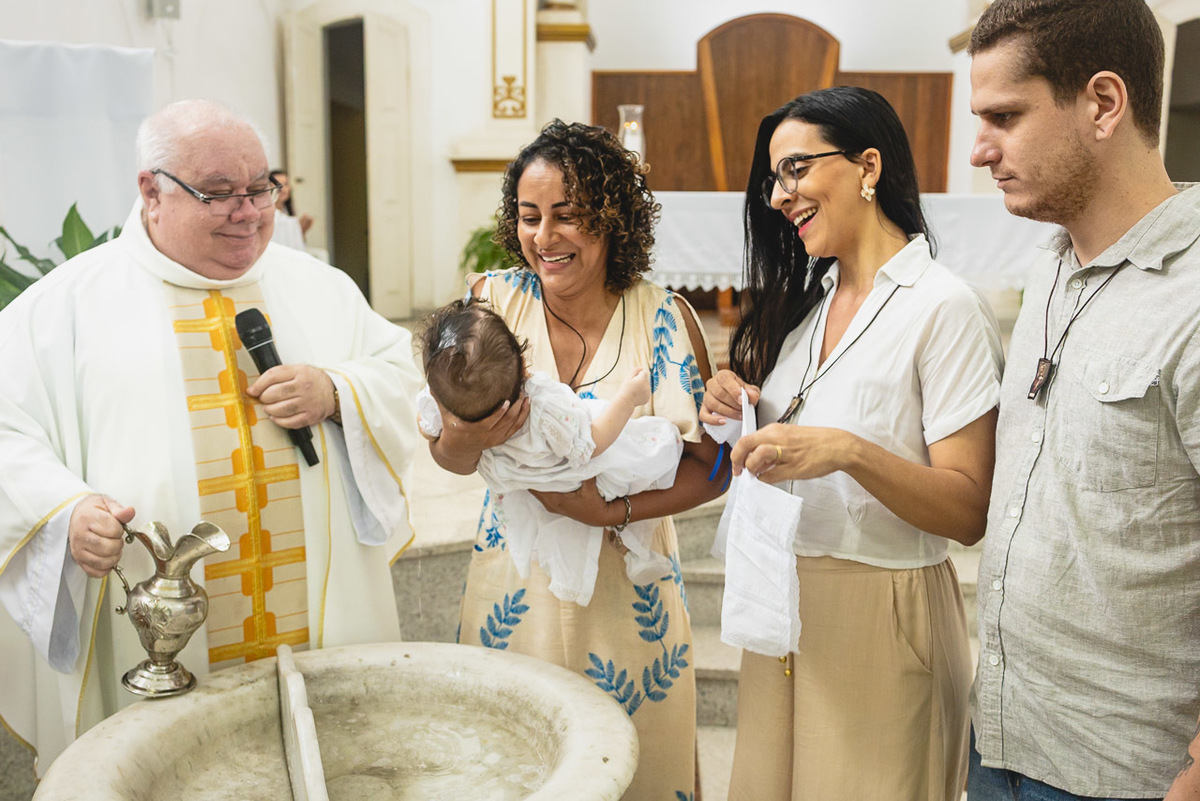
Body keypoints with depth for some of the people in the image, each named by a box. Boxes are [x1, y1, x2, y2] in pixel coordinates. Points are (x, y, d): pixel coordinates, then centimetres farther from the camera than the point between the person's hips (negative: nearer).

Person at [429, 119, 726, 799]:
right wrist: (468, 439, -26)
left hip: (628, 586, -1)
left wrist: (617, 509, -19)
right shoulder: (493, 301, -5)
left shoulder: (664, 316, -8)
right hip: (517, 581, 1)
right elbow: (448, 458, -3)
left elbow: (710, 464, -5)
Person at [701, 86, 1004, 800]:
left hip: (881, 618, -7)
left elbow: (970, 513, -18)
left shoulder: (945, 308, -15)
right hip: (781, 603, 7)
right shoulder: (804, 301, 8)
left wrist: (850, 452, -32)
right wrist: (738, 417, -4)